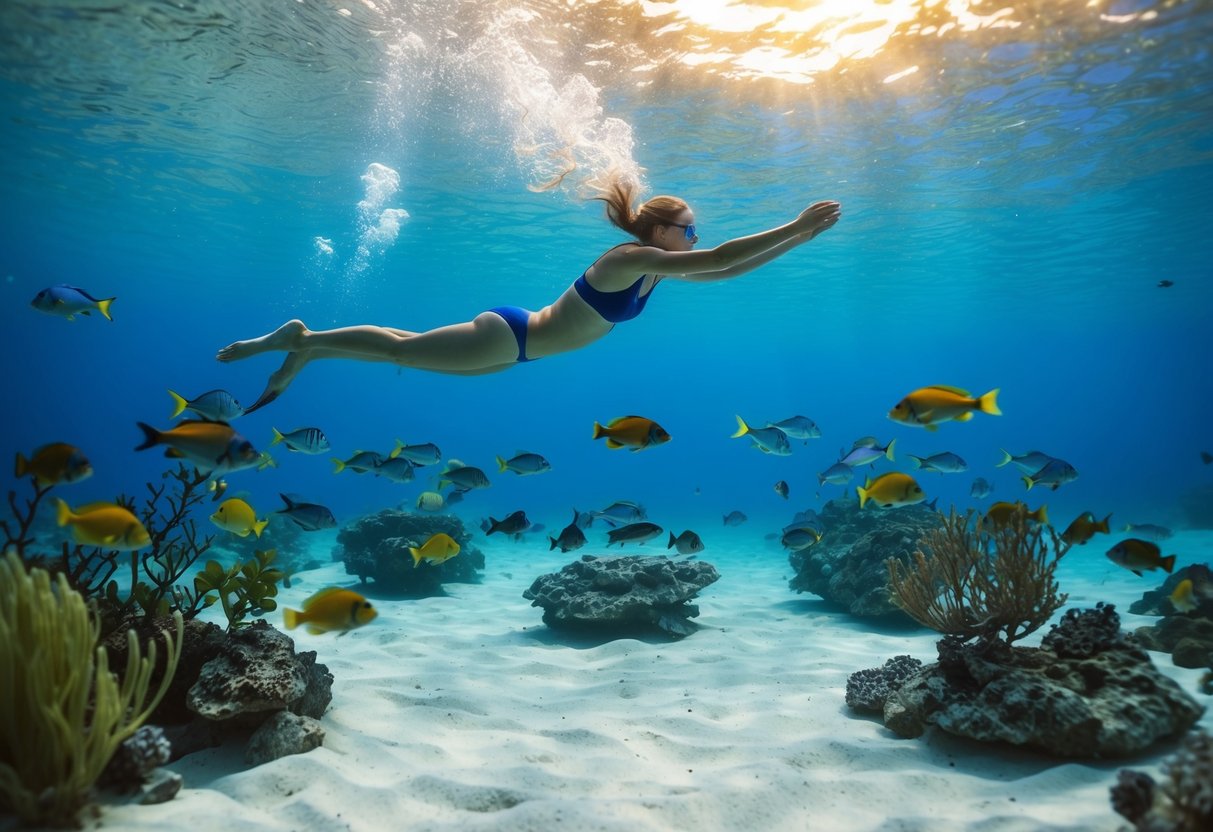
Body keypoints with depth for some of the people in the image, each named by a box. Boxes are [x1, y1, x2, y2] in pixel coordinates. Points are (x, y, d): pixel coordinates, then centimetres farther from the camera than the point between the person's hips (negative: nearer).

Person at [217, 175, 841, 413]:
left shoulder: (654, 269, 5)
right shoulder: (629, 258, -21)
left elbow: (721, 274, 10)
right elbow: (719, 260, -30)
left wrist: (798, 239, 6)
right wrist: (794, 226, -26)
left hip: (516, 344, 9)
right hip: (507, 336, -9)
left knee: (407, 352, 17)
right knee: (401, 349, 3)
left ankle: (302, 350, 29)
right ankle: (302, 341, 18)